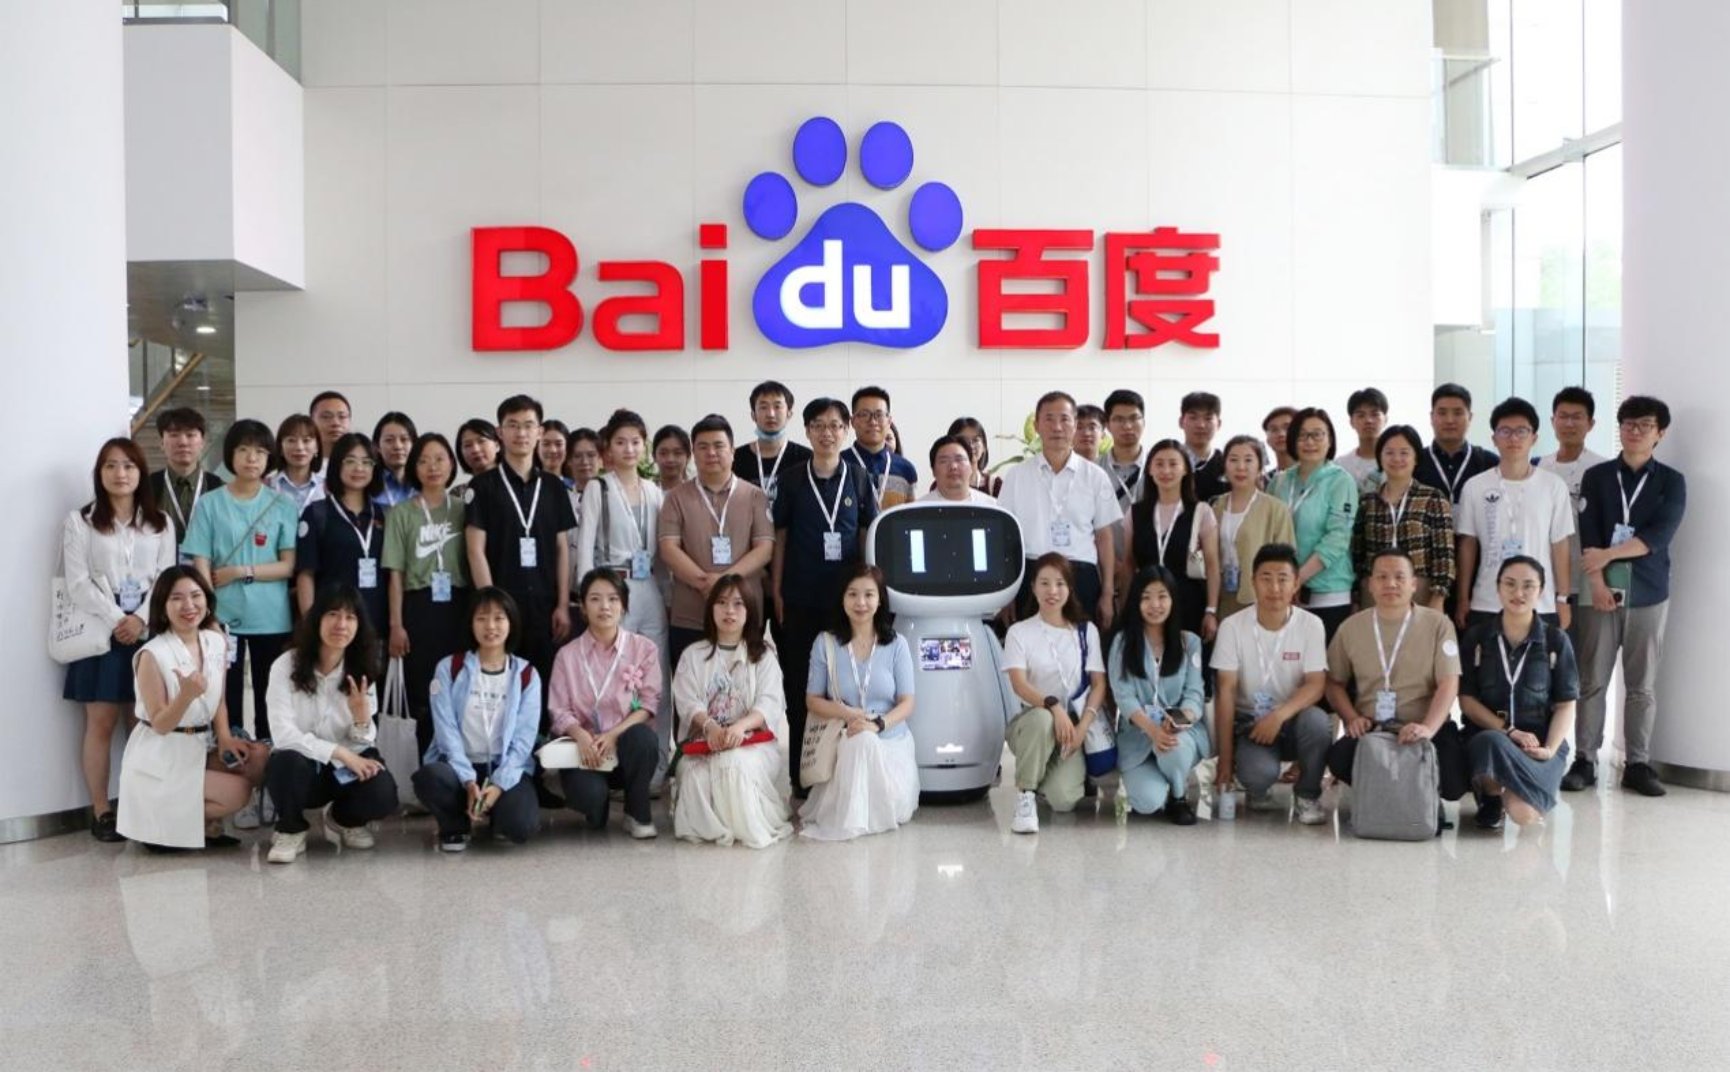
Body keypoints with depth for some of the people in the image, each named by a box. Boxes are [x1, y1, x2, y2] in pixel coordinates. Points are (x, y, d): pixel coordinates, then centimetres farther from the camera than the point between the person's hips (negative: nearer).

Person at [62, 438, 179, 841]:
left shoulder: (160, 522, 11)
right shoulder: (80, 521, 5)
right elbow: (77, 582, -4)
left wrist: (140, 619, -12)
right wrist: (115, 619, -13)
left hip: (148, 634, 2)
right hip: (101, 634, -2)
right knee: (101, 722, -1)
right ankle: (101, 812, 5)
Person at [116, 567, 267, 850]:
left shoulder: (216, 642, 1)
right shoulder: (152, 655, -17)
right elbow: (160, 724, -17)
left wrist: (225, 737, -8)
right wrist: (187, 694, -35)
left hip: (201, 747, 7)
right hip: (160, 760, -7)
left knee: (260, 760, -13)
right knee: (237, 792, -18)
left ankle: (204, 824, 3)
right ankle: (163, 823, 3)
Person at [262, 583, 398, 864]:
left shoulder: (361, 672, -1)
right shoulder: (286, 666, -13)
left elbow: (364, 743, -3)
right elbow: (284, 735, -19)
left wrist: (362, 717, -25)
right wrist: (340, 753, -24)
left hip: (347, 767, 3)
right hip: (302, 766, -2)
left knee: (382, 795, -27)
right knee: (286, 762, -37)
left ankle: (343, 819, 11)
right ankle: (290, 830, -4)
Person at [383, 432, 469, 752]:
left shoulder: (463, 509, 9)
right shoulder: (401, 513, 4)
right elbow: (395, 573, 2)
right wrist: (396, 624, -5)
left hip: (457, 607, 1)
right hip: (419, 608, -1)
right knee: (424, 699, 0)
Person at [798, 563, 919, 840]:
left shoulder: (896, 644, 0)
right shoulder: (825, 643, 0)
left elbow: (907, 703, -2)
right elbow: (812, 701, 2)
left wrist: (878, 723, -23)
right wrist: (845, 712, -19)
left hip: (891, 740, 1)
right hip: (844, 741, -1)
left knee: (895, 808, -23)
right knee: (860, 740, -36)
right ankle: (849, 817, -11)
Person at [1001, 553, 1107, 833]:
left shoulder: (1086, 631, 8)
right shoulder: (1019, 632, 0)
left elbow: (1099, 684, 4)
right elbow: (1019, 685, -12)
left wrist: (1083, 726, -12)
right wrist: (1053, 705, -31)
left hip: (1076, 723, 2)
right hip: (1033, 722, -1)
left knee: (1063, 799, -22)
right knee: (1043, 719, -40)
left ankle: (1068, 772, 17)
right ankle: (1025, 795, -18)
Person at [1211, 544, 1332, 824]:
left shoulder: (1311, 625, -7)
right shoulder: (1232, 627, -9)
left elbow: (1316, 684, -11)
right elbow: (1226, 692, -10)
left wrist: (1279, 715, -30)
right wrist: (1225, 757, -12)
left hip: (1292, 719, 1)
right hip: (1250, 723, -1)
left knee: (1317, 721, -33)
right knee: (1258, 772, -32)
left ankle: (1307, 795, -5)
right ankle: (1259, 789, 9)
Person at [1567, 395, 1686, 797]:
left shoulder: (1671, 482, 5)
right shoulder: (1596, 477, 6)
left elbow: (1659, 535, -9)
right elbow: (1588, 537, -2)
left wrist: (1609, 554, -15)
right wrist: (1597, 582, -13)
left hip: (1649, 594, 0)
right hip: (1602, 591, 0)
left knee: (1642, 684, 4)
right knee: (1592, 680, 0)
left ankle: (1638, 764, 10)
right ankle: (1584, 761, 4)